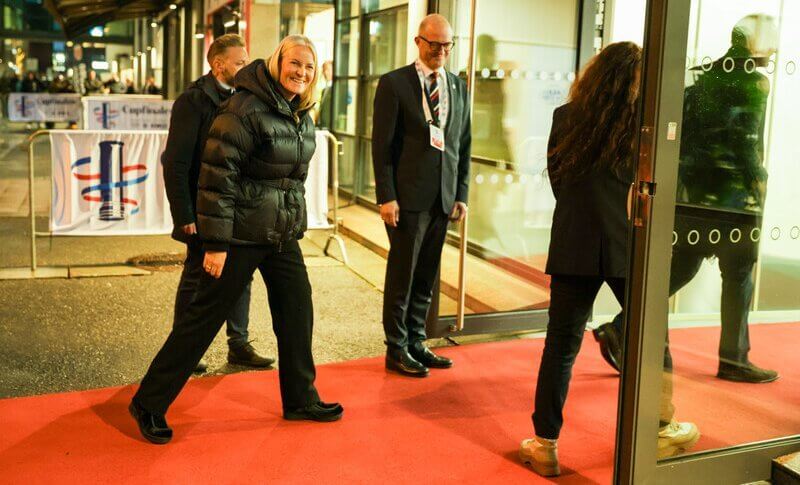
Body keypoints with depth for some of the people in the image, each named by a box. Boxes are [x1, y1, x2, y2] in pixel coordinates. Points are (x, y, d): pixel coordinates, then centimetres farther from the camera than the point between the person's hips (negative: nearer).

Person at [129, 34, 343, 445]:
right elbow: (218, 175, -20)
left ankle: (300, 399, 27)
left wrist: (295, 223, 20)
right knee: (205, 317, -1)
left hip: (282, 234, 8)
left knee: (297, 311, 11)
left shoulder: (302, 115, 9)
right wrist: (216, 243, -21)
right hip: (241, 234, -8)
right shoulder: (246, 109, -18)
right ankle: (149, 404, 13)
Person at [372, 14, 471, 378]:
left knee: (426, 276, 12)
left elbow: (464, 145, 13)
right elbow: (382, 145, -6)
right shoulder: (394, 84, -3)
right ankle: (396, 350, 14)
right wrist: (386, 196, -12)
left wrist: (462, 194, 7)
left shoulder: (459, 87, 12)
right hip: (407, 196, -5)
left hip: (443, 197, 5)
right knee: (402, 274, 2)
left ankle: (416, 342, 24)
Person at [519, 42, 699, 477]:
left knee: (561, 344, 6)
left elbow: (556, 178, 8)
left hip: (574, 246, 1)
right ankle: (662, 430, 33)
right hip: (631, 246, 0)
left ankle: (545, 445, 9)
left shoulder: (566, 118, 0)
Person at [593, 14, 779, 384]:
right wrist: (756, 181, -8)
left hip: (692, 190, 7)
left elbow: (685, 129, 13)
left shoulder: (705, 75, 13)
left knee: (680, 267, 11)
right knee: (739, 274, 6)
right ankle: (734, 359, 15)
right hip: (731, 193, -6)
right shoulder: (753, 82, -7)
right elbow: (746, 140, -15)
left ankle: (620, 330, 1)